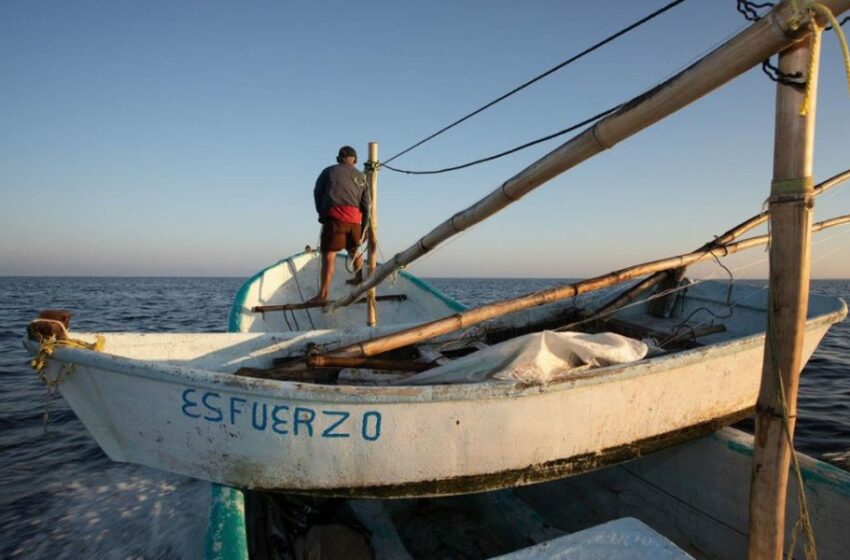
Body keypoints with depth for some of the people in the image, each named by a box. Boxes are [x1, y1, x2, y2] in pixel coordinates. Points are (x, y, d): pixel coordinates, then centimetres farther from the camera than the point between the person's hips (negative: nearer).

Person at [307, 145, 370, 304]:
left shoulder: (329, 171, 13)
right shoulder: (361, 177, 21)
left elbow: (317, 193, 11)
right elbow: (366, 205, 16)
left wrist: (321, 212, 23)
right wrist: (363, 227, 20)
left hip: (334, 216, -4)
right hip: (354, 218, 4)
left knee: (329, 253, -9)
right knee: (353, 249, 26)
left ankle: (323, 293, -16)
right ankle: (359, 277, 41)